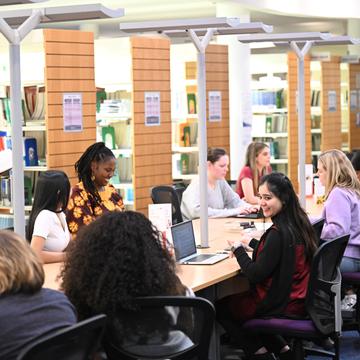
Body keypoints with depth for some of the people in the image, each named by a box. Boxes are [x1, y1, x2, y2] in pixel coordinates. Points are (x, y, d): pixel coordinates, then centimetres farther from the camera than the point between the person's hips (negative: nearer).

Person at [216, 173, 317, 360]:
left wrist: (238, 250, -8)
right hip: (300, 300, 8)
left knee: (220, 308, 10)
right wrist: (252, 243, 18)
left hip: (284, 306, -8)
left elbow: (255, 274, -22)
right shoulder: (299, 223, 0)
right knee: (236, 298, 28)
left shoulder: (278, 233, -26)